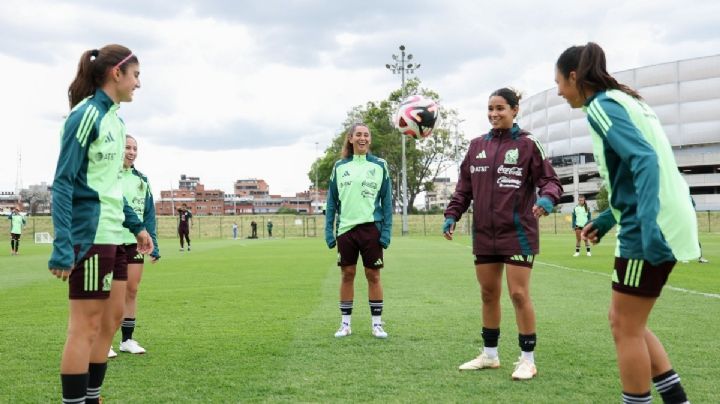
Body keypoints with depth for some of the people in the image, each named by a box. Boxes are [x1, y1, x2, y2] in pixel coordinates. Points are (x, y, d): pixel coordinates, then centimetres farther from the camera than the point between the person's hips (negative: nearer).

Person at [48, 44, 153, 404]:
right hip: (89, 234, -9)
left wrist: (136, 226, 20)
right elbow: (63, 183, -16)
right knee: (86, 324, -4)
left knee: (111, 318, 13)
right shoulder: (86, 114, -12)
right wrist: (62, 247, -22)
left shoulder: (113, 118, 14)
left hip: (112, 234, 9)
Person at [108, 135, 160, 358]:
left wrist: (153, 245, 10)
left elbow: (149, 215, 14)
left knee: (132, 291, 7)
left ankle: (127, 339, 18)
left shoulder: (141, 180, 12)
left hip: (134, 243, 5)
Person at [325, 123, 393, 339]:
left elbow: (387, 200, 3)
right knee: (347, 275, 7)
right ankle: (345, 323, 16)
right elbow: (332, 201, 9)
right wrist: (328, 230, 3)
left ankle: (377, 323, 12)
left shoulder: (379, 165, 3)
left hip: (371, 227, -2)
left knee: (373, 275, 3)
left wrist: (386, 231, -4)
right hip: (345, 228, 2)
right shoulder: (339, 167, 7)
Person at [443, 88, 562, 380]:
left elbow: (550, 180, -6)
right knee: (488, 294, 11)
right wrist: (452, 214, 2)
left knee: (519, 294, -4)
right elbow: (465, 186, 13)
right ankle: (489, 354, 25)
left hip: (518, 232, -5)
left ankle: (527, 359, 8)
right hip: (484, 234, 5)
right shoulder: (477, 146, 10)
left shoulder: (527, 144, -3)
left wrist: (547, 198, -27)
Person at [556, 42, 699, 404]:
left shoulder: (601, 106, -10)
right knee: (626, 322, 16)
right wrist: (607, 219, 26)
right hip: (660, 223, 10)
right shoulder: (621, 100, 19)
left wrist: (648, 224, -32)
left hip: (650, 230, -10)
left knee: (626, 327, 1)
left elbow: (644, 160, -23)